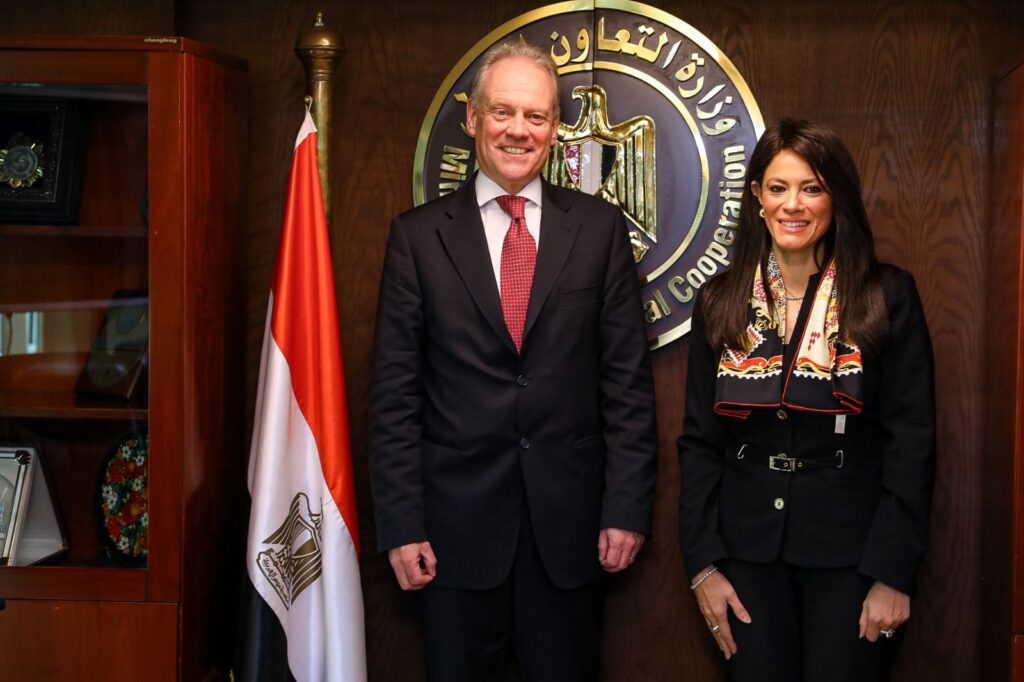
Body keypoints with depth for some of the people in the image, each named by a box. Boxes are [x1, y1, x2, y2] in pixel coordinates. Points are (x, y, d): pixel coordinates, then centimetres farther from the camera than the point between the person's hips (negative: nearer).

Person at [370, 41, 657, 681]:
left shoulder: (600, 226, 2)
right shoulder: (418, 235, 1)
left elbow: (628, 380, 2)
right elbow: (396, 393, -1)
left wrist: (627, 506, -2)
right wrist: (401, 524, -4)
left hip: (569, 520, 1)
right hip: (457, 518, 0)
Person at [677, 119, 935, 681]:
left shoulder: (888, 296, -4)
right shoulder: (721, 302, 4)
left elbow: (911, 443, -5)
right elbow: (700, 440, 5)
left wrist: (894, 574, -9)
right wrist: (702, 563, -1)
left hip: (850, 553, -2)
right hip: (748, 552, 2)